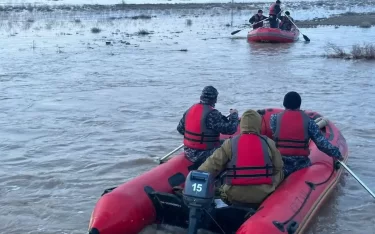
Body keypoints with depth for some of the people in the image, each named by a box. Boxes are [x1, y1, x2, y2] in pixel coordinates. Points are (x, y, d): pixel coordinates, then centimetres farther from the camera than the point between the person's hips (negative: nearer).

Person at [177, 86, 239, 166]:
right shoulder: (212, 114, -20)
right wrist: (234, 114, -3)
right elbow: (230, 129, -20)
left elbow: (180, 129, 12)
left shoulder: (190, 110, 3)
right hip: (204, 156, -8)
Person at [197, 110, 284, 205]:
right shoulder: (268, 143, 1)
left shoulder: (230, 143, -3)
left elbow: (213, 164, -5)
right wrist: (271, 187, 20)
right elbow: (278, 169, 7)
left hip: (234, 197, -1)